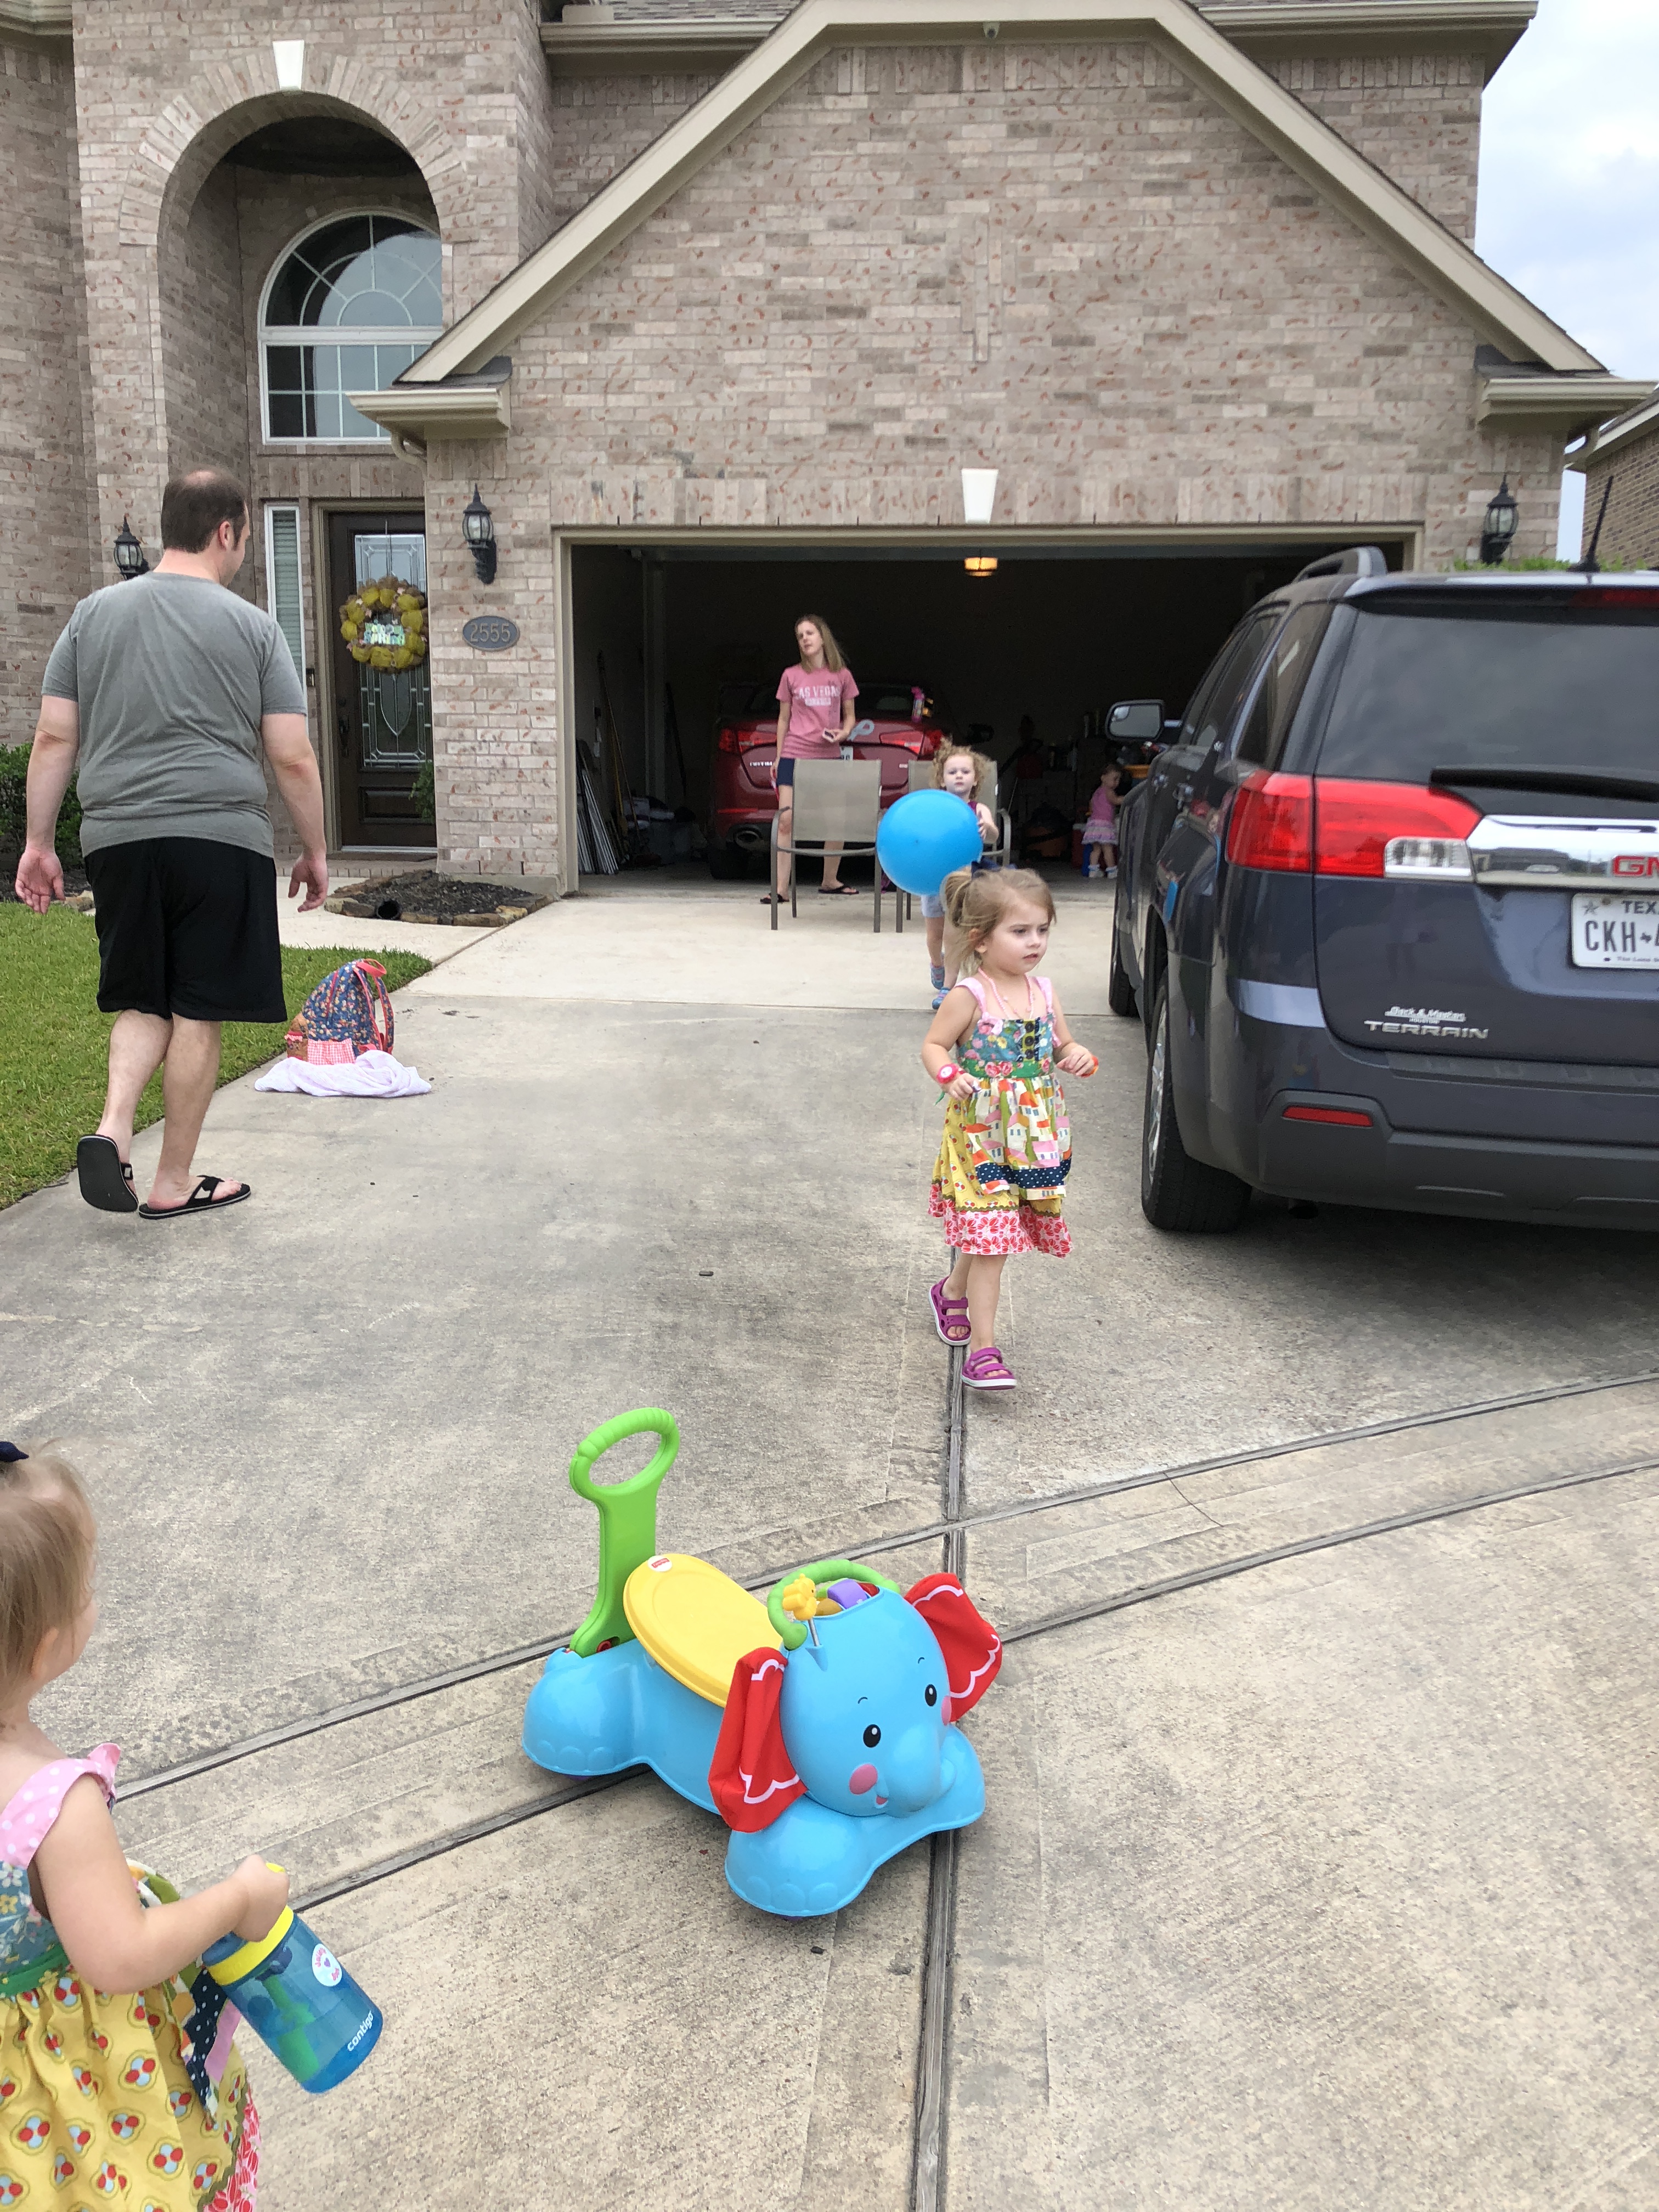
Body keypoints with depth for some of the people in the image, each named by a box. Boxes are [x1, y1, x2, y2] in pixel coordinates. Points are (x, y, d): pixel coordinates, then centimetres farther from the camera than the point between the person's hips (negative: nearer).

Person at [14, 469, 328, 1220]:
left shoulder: (93, 614, 12)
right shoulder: (252, 626, 2)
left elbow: (54, 741, 9)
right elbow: (294, 760, 0)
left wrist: (38, 842, 14)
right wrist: (314, 852, 10)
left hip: (118, 840, 4)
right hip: (219, 839, -3)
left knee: (142, 1001, 16)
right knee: (198, 1013, 3)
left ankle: (112, 1128, -6)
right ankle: (174, 1183, 10)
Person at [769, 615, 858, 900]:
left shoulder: (842, 675, 6)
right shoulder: (791, 676, 5)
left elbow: (850, 716, 13)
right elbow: (784, 719, 10)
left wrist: (844, 733, -9)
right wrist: (778, 757, 7)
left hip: (829, 756, 2)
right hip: (794, 756, -2)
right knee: (787, 819, -11)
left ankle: (830, 881, 21)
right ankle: (781, 888, -9)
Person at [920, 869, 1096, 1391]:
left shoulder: (1043, 991, 5)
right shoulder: (970, 996, -12)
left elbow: (1061, 1045, 17)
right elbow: (933, 1045, -6)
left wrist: (1077, 1055, -4)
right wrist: (951, 1076, -25)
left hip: (1034, 1136, 6)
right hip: (981, 1136, -6)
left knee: (988, 1234, 16)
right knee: (990, 1236, -9)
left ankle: (953, 1293, 44)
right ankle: (982, 1349, -3)